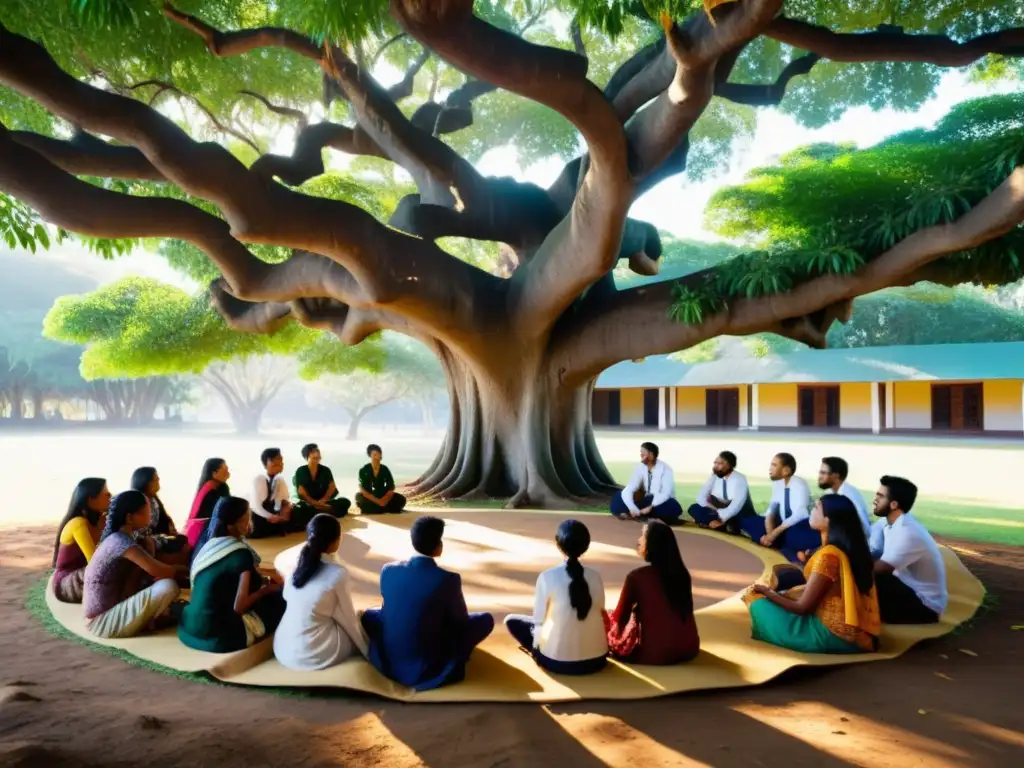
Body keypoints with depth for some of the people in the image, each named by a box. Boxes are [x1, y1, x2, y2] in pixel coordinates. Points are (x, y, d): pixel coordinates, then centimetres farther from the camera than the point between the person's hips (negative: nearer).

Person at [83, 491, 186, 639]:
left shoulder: (117, 538, 10)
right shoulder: (121, 541, -20)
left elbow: (149, 569, 13)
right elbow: (157, 570, -25)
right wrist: (182, 571, -6)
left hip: (110, 610, 10)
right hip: (103, 621, -10)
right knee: (168, 586, -25)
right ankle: (147, 623, 0)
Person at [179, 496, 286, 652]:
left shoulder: (207, 543, 5)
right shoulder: (241, 554, -16)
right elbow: (239, 607, -16)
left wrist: (264, 579, 16)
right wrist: (266, 590, 1)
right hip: (217, 635, -7)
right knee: (279, 599, 2)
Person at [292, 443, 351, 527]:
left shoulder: (325, 470, 9)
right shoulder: (300, 471, 0)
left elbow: (332, 488, 0)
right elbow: (301, 493, -8)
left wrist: (322, 501, -17)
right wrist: (316, 503, -20)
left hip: (323, 503, 3)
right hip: (307, 504, -3)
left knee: (345, 502, -22)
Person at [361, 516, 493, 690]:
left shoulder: (388, 571, -6)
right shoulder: (448, 579, -17)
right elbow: (460, 620, -1)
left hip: (386, 664, 4)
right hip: (430, 670, -3)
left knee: (370, 614, 29)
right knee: (485, 619, 10)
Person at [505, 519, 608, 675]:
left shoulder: (547, 577, -16)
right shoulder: (595, 576, -6)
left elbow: (538, 619, -6)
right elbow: (600, 613, 7)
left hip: (558, 661, -3)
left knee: (511, 620, 16)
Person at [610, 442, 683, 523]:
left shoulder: (665, 469, -12)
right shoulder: (640, 468, -2)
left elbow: (665, 494, -24)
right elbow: (628, 491, -12)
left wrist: (650, 507, -37)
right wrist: (633, 509, -30)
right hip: (647, 503, 4)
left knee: (673, 508, -39)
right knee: (617, 499, -15)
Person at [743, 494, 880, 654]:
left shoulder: (828, 555, -21)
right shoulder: (851, 549, 5)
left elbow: (803, 607, -15)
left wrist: (767, 592, 0)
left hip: (834, 636, -8)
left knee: (761, 605, -3)